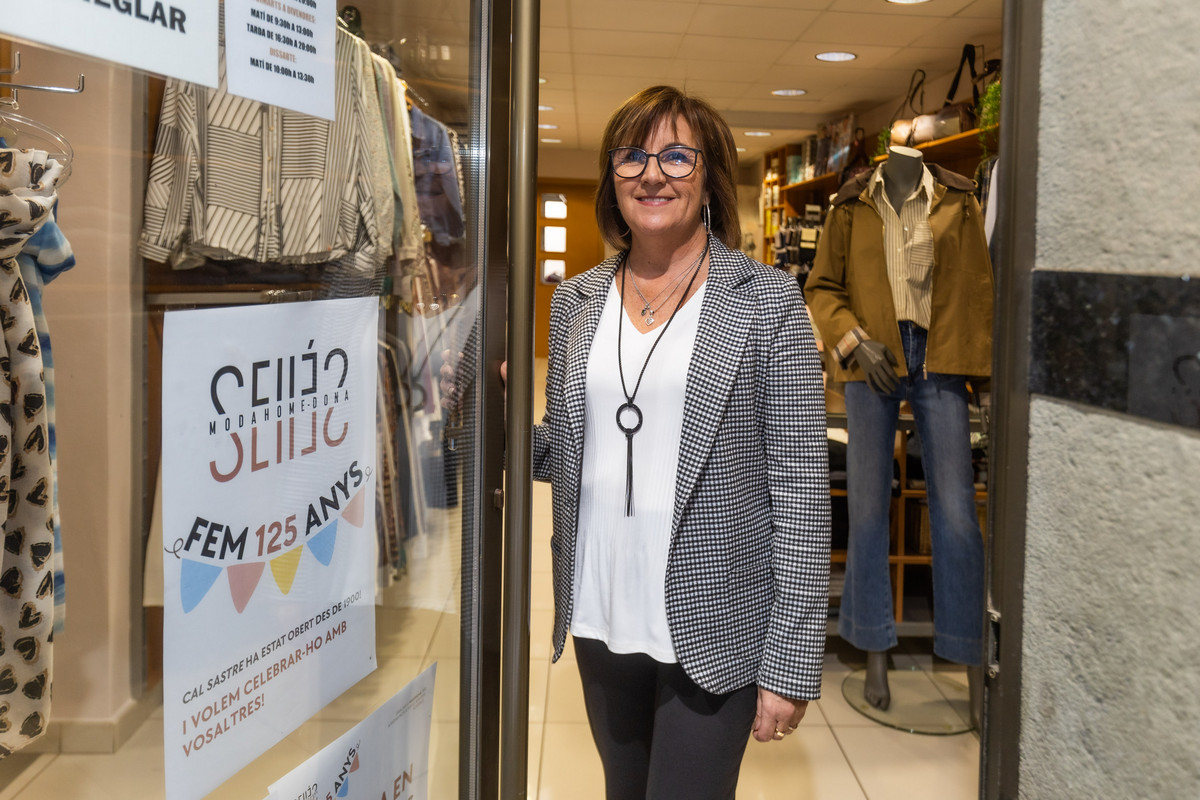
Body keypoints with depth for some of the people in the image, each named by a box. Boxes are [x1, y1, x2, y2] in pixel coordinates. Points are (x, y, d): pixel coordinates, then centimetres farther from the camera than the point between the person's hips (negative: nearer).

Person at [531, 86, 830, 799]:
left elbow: (802, 491, -9)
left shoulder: (768, 300, -7)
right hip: (600, 622, 5)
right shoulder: (576, 300, 6)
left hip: (713, 629, -4)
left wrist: (792, 660, -12)